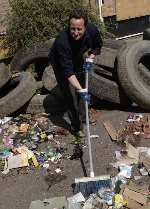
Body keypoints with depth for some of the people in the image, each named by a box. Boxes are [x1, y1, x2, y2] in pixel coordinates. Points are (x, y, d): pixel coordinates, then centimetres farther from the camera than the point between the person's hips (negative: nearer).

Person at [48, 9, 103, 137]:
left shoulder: (92, 30, -29)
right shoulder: (62, 41, -43)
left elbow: (97, 46, -4)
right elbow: (68, 71, -44)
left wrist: (91, 57, -22)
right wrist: (80, 89, -51)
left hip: (77, 60, 6)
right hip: (60, 64, -5)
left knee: (83, 86, 15)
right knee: (71, 94, -9)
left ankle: (83, 116, 35)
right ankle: (76, 127, 4)